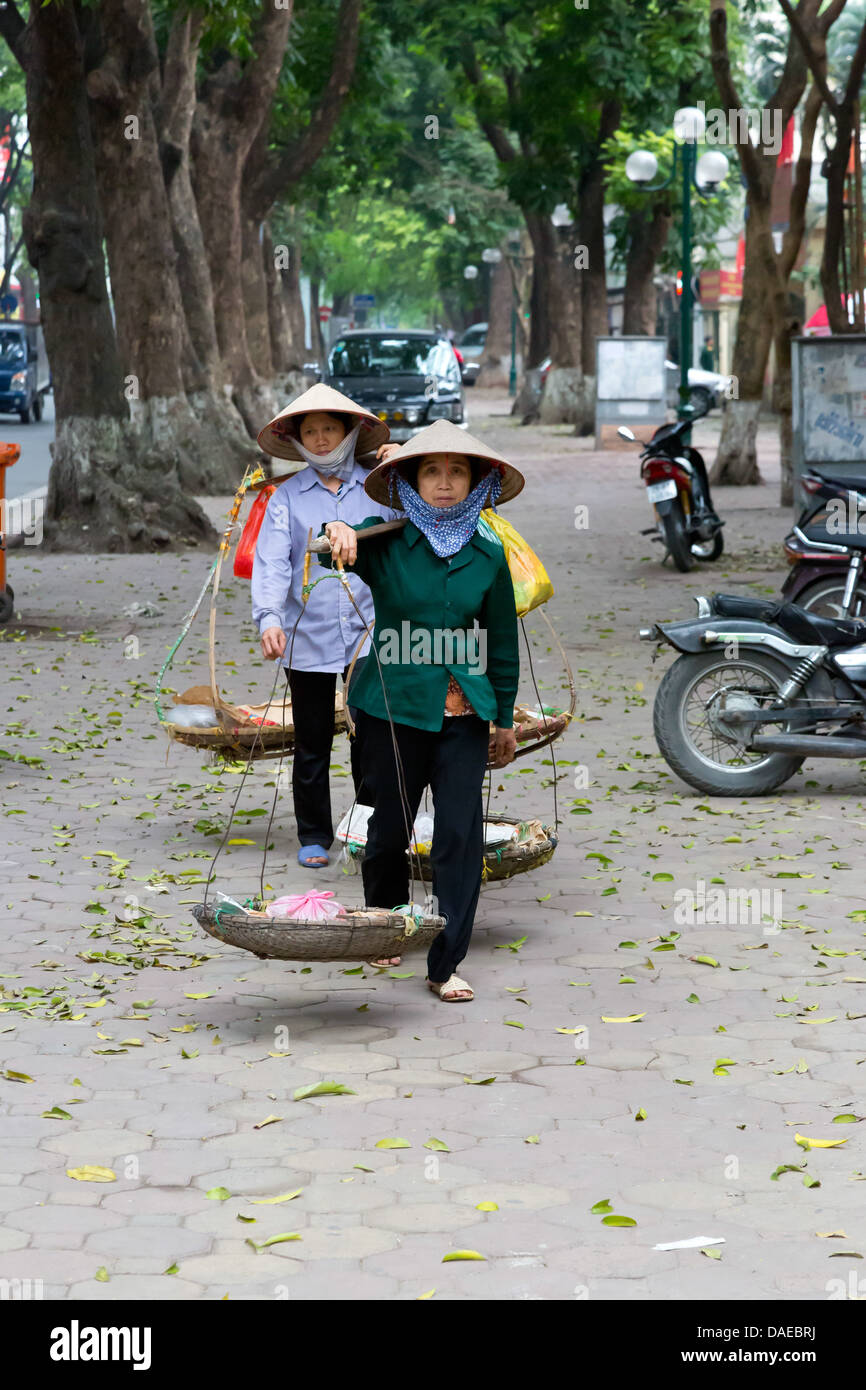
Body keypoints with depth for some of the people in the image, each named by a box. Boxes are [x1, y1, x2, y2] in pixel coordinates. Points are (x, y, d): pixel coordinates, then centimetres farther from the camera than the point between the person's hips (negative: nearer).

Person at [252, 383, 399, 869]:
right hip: (308, 638, 0)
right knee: (313, 743, 7)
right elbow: (272, 561, -6)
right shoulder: (288, 496, 4)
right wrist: (269, 618, -18)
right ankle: (314, 837, 20)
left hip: (368, 635, 0)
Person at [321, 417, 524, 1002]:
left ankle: (447, 963, 2)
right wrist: (337, 532, -42)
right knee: (390, 828, 10)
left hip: (464, 714, 1)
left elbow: (502, 641, 11)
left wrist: (506, 719, 16)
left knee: (462, 833, -5)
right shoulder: (385, 543, -2)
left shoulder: (489, 555, 4)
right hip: (394, 708, -1)